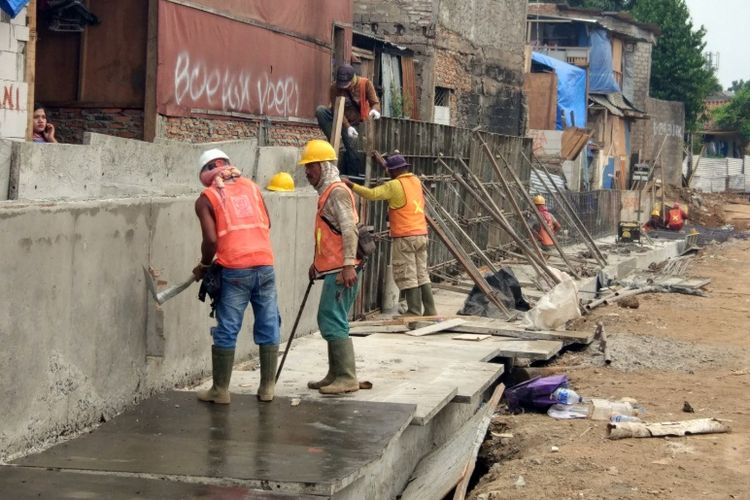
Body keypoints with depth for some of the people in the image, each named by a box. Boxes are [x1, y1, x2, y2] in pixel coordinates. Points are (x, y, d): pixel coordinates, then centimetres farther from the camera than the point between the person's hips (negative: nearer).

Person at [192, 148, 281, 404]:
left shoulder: (206, 199, 2)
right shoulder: (251, 186, 15)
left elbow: (211, 240, -6)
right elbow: (266, 224, 16)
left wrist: (203, 266, 10)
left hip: (235, 270, -3)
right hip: (265, 263, 4)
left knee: (226, 331, 5)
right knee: (268, 327, 10)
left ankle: (220, 389, 10)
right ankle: (267, 387, 15)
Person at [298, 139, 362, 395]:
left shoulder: (337, 192, -12)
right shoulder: (327, 192, 19)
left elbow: (349, 230, -21)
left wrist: (348, 265, -27)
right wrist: (317, 263, 28)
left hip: (341, 271, -10)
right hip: (332, 269, 10)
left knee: (333, 323, -11)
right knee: (329, 321, 14)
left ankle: (348, 378, -8)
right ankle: (335, 375, 21)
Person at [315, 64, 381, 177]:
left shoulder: (365, 83, -17)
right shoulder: (335, 87, -18)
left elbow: (375, 102, -16)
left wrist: (375, 110, -42)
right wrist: (347, 127, -34)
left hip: (354, 122, -1)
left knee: (351, 149, -16)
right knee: (320, 110, -26)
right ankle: (333, 141, -23)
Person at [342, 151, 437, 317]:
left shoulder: (395, 185, -12)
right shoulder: (416, 181, 12)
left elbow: (372, 194, -19)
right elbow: (400, 175, 32)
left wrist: (350, 184, -13)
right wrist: (381, 161, 39)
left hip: (405, 237, -8)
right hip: (421, 234, 8)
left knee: (407, 276, -3)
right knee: (422, 275, 13)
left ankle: (414, 312, -4)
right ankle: (430, 311, 13)